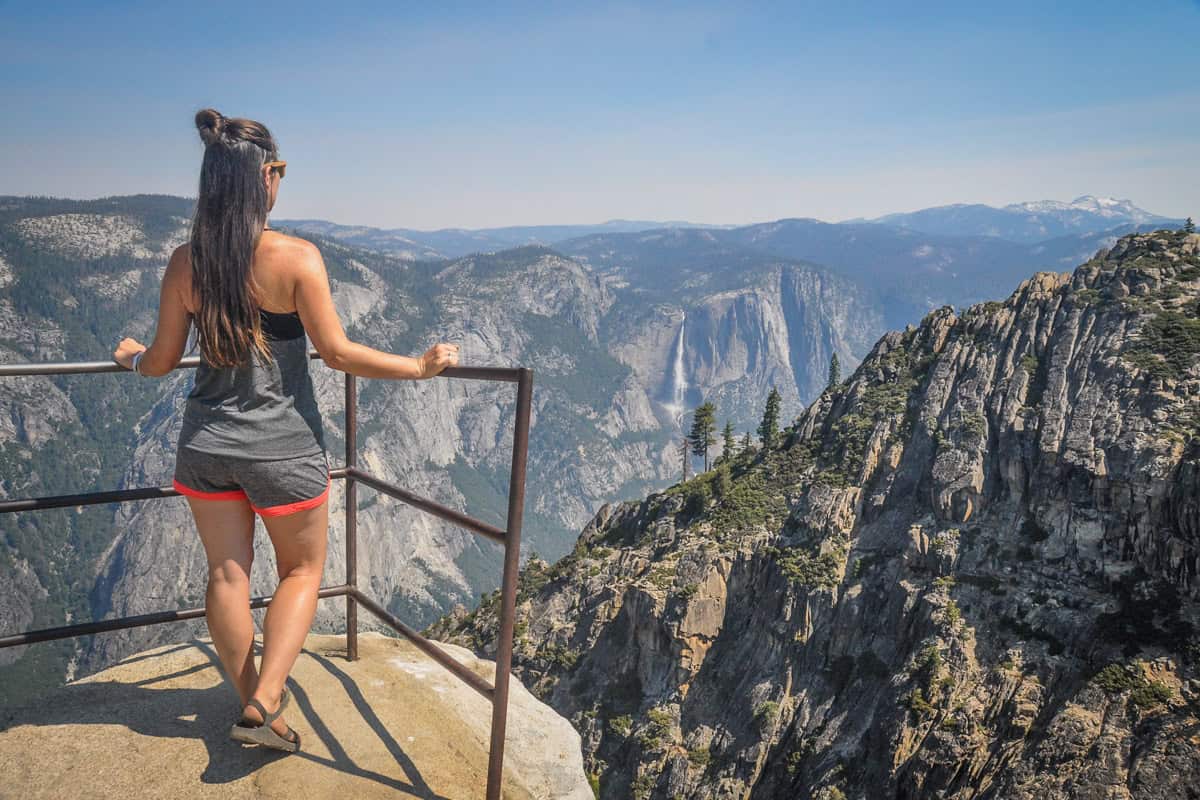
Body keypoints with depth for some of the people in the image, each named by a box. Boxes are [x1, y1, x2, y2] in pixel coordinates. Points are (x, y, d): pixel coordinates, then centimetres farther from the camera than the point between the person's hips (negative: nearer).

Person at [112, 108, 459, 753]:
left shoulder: (185, 262, -3)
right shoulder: (296, 257, -17)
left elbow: (163, 360, 4)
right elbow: (337, 352, -17)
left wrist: (131, 358, 26)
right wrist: (420, 366, -7)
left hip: (206, 444, 4)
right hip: (283, 446, -4)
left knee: (227, 575, 16)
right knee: (302, 570, 16)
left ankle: (251, 701, 29)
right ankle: (263, 703, 7)